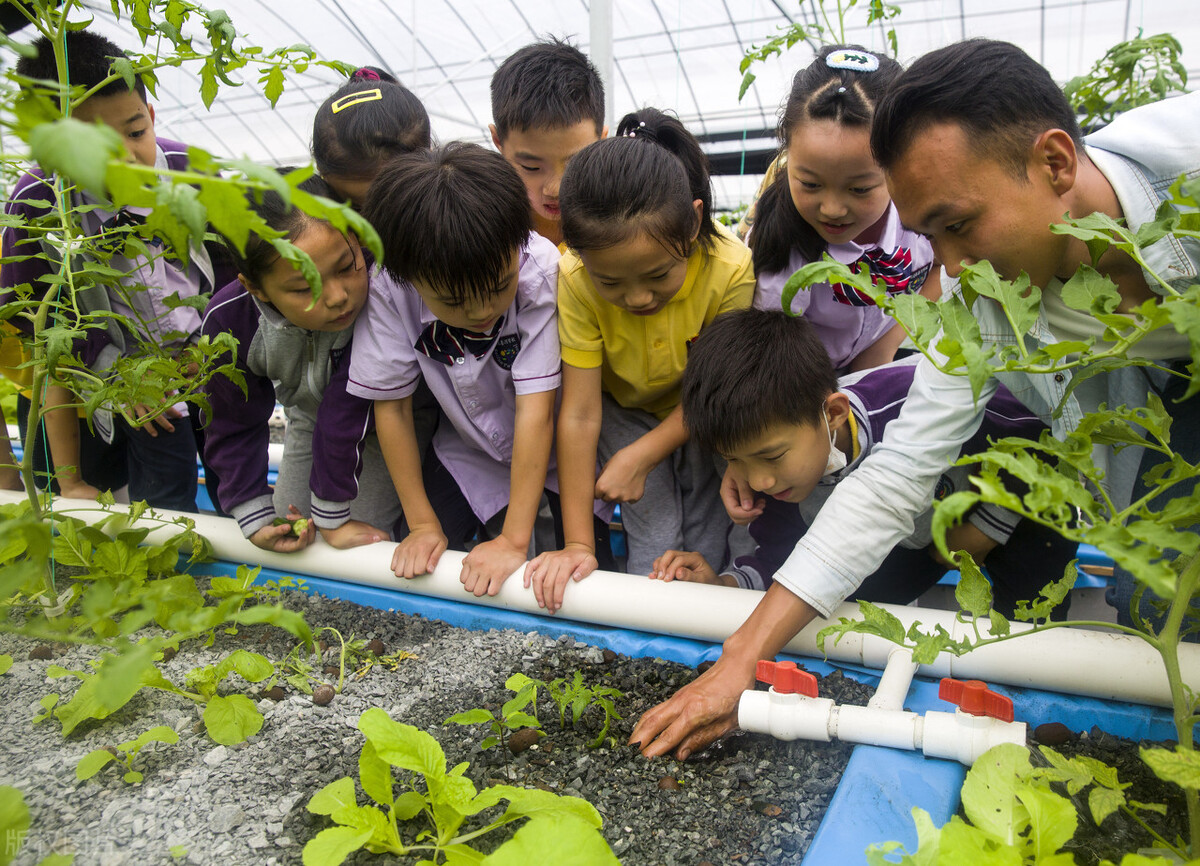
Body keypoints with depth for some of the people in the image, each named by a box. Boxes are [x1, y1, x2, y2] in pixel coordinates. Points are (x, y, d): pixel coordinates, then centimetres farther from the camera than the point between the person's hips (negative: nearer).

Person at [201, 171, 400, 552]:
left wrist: (332, 515, -27)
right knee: (286, 541, 17)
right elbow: (234, 426, -9)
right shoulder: (228, 320, -26)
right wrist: (255, 518, -13)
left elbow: (349, 403, -36)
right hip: (309, 419, 4)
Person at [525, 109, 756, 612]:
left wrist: (639, 457, -22)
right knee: (654, 543, -11)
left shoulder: (730, 271, -33)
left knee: (705, 543, -5)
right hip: (625, 409, 0)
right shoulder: (576, 280, -31)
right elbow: (580, 412, -26)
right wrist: (577, 542, -24)